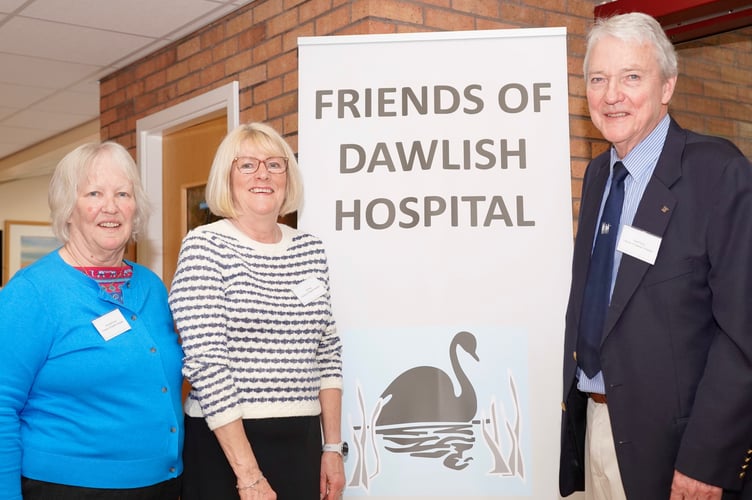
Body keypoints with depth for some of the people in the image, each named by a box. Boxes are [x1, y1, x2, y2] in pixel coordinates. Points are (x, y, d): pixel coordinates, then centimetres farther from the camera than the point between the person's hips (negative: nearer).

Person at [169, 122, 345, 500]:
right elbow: (206, 364, -16)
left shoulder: (310, 250, 7)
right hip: (225, 446, -5)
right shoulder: (204, 247, -10)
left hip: (301, 442, 5)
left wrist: (333, 447, 8)